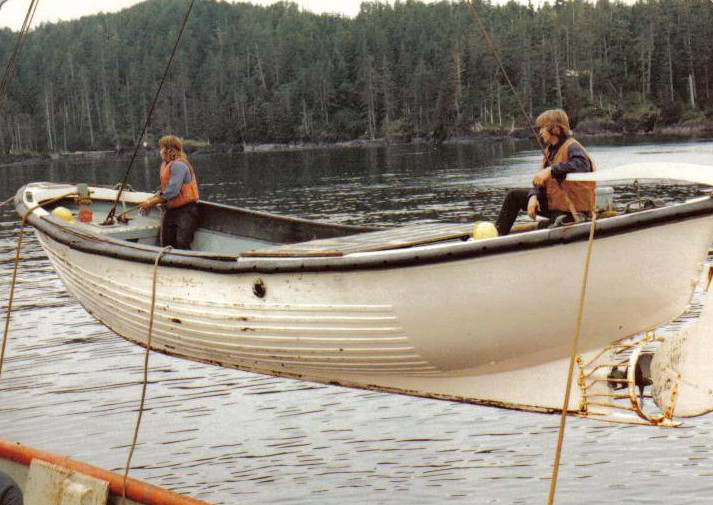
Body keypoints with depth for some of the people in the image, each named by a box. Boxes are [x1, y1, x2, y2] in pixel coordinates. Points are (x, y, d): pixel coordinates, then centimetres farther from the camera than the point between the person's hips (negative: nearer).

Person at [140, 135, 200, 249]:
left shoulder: (179, 165, -17)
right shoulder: (165, 165, 14)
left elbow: (173, 191, -23)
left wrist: (152, 202, -15)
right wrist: (151, 200, 5)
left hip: (185, 211, -10)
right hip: (170, 212, 10)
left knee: (182, 244, -21)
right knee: (166, 245, 6)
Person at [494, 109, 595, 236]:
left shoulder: (571, 147, -16)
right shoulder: (550, 150, 11)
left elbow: (582, 164, -39)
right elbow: (541, 181, 10)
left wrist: (551, 170, -43)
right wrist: (533, 196, -11)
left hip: (572, 208, -9)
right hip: (553, 202, 9)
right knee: (514, 196, 7)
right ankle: (497, 235, 6)